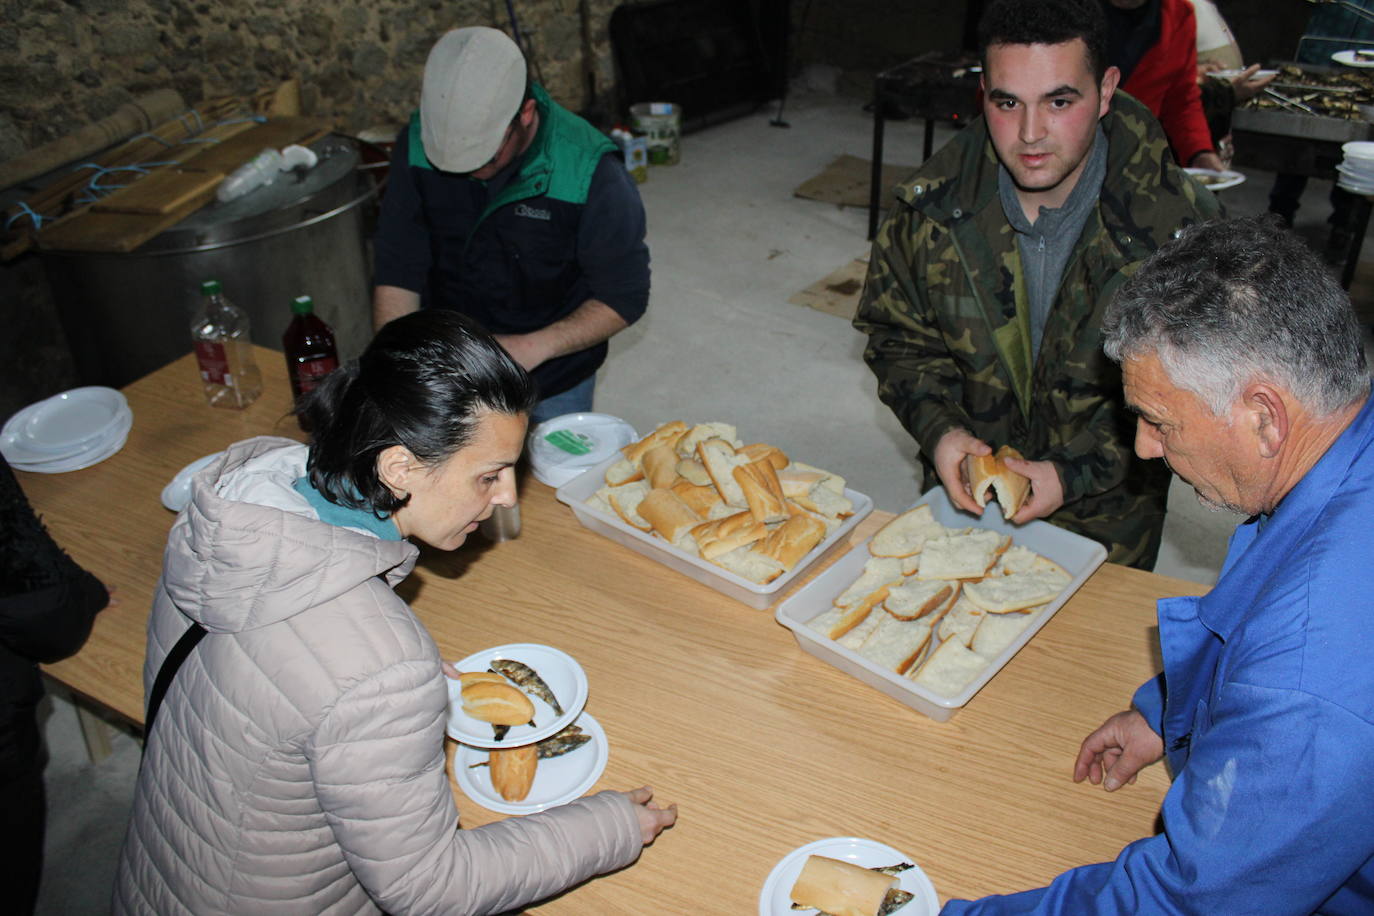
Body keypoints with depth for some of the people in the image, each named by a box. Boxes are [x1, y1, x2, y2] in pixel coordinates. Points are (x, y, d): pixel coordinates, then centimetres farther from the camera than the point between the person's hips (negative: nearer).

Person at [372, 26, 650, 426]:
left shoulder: (590, 171, -25)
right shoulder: (418, 144, -15)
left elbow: (625, 298, -19)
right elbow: (397, 272, -11)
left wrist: (533, 347, -32)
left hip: (554, 386, -2)